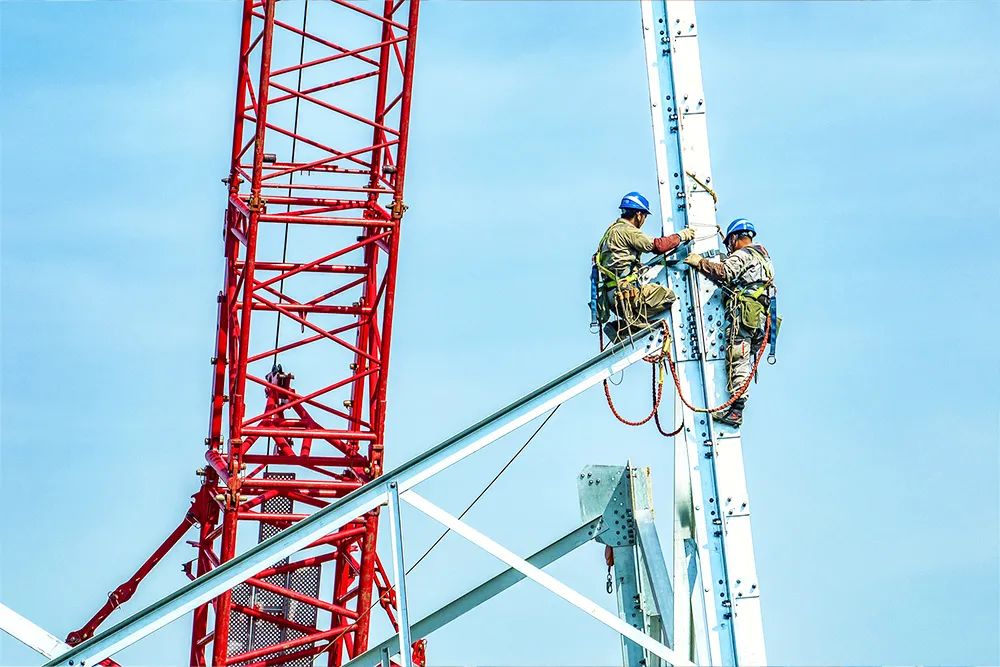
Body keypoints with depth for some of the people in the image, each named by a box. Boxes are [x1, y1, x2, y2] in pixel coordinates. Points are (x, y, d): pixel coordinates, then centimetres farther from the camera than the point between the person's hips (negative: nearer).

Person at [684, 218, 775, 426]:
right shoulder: (763, 256, 28)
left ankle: (736, 409, -22)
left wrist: (700, 262, -7)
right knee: (745, 360, 5)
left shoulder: (742, 254, -1)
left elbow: (724, 272, -18)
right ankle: (738, 407, -1)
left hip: (744, 311, -9)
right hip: (759, 316, 9)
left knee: (738, 359, -15)